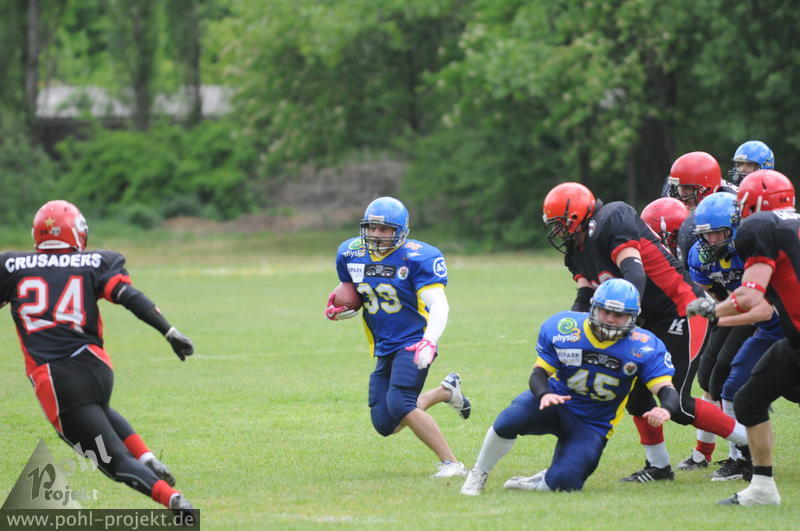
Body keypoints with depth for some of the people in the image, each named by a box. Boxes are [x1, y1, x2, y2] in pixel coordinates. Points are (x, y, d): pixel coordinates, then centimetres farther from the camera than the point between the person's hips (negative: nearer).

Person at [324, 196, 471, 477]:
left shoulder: (417, 258, -15)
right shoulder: (350, 254, 3)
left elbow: (439, 306, -21)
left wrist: (429, 342, -38)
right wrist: (336, 311, -5)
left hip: (413, 344, -7)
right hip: (384, 349, 7)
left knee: (399, 405, -27)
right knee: (385, 425, 3)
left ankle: (451, 463, -16)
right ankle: (445, 391, 27)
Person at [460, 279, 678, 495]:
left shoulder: (644, 347, -15)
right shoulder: (561, 328, -11)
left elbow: (667, 390, -18)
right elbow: (539, 372, -4)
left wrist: (665, 410, -44)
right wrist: (544, 394, -29)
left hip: (592, 426, 0)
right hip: (556, 399, 0)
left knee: (564, 482, -24)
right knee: (510, 420, -33)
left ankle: (543, 482, 17)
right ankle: (478, 474, -5)